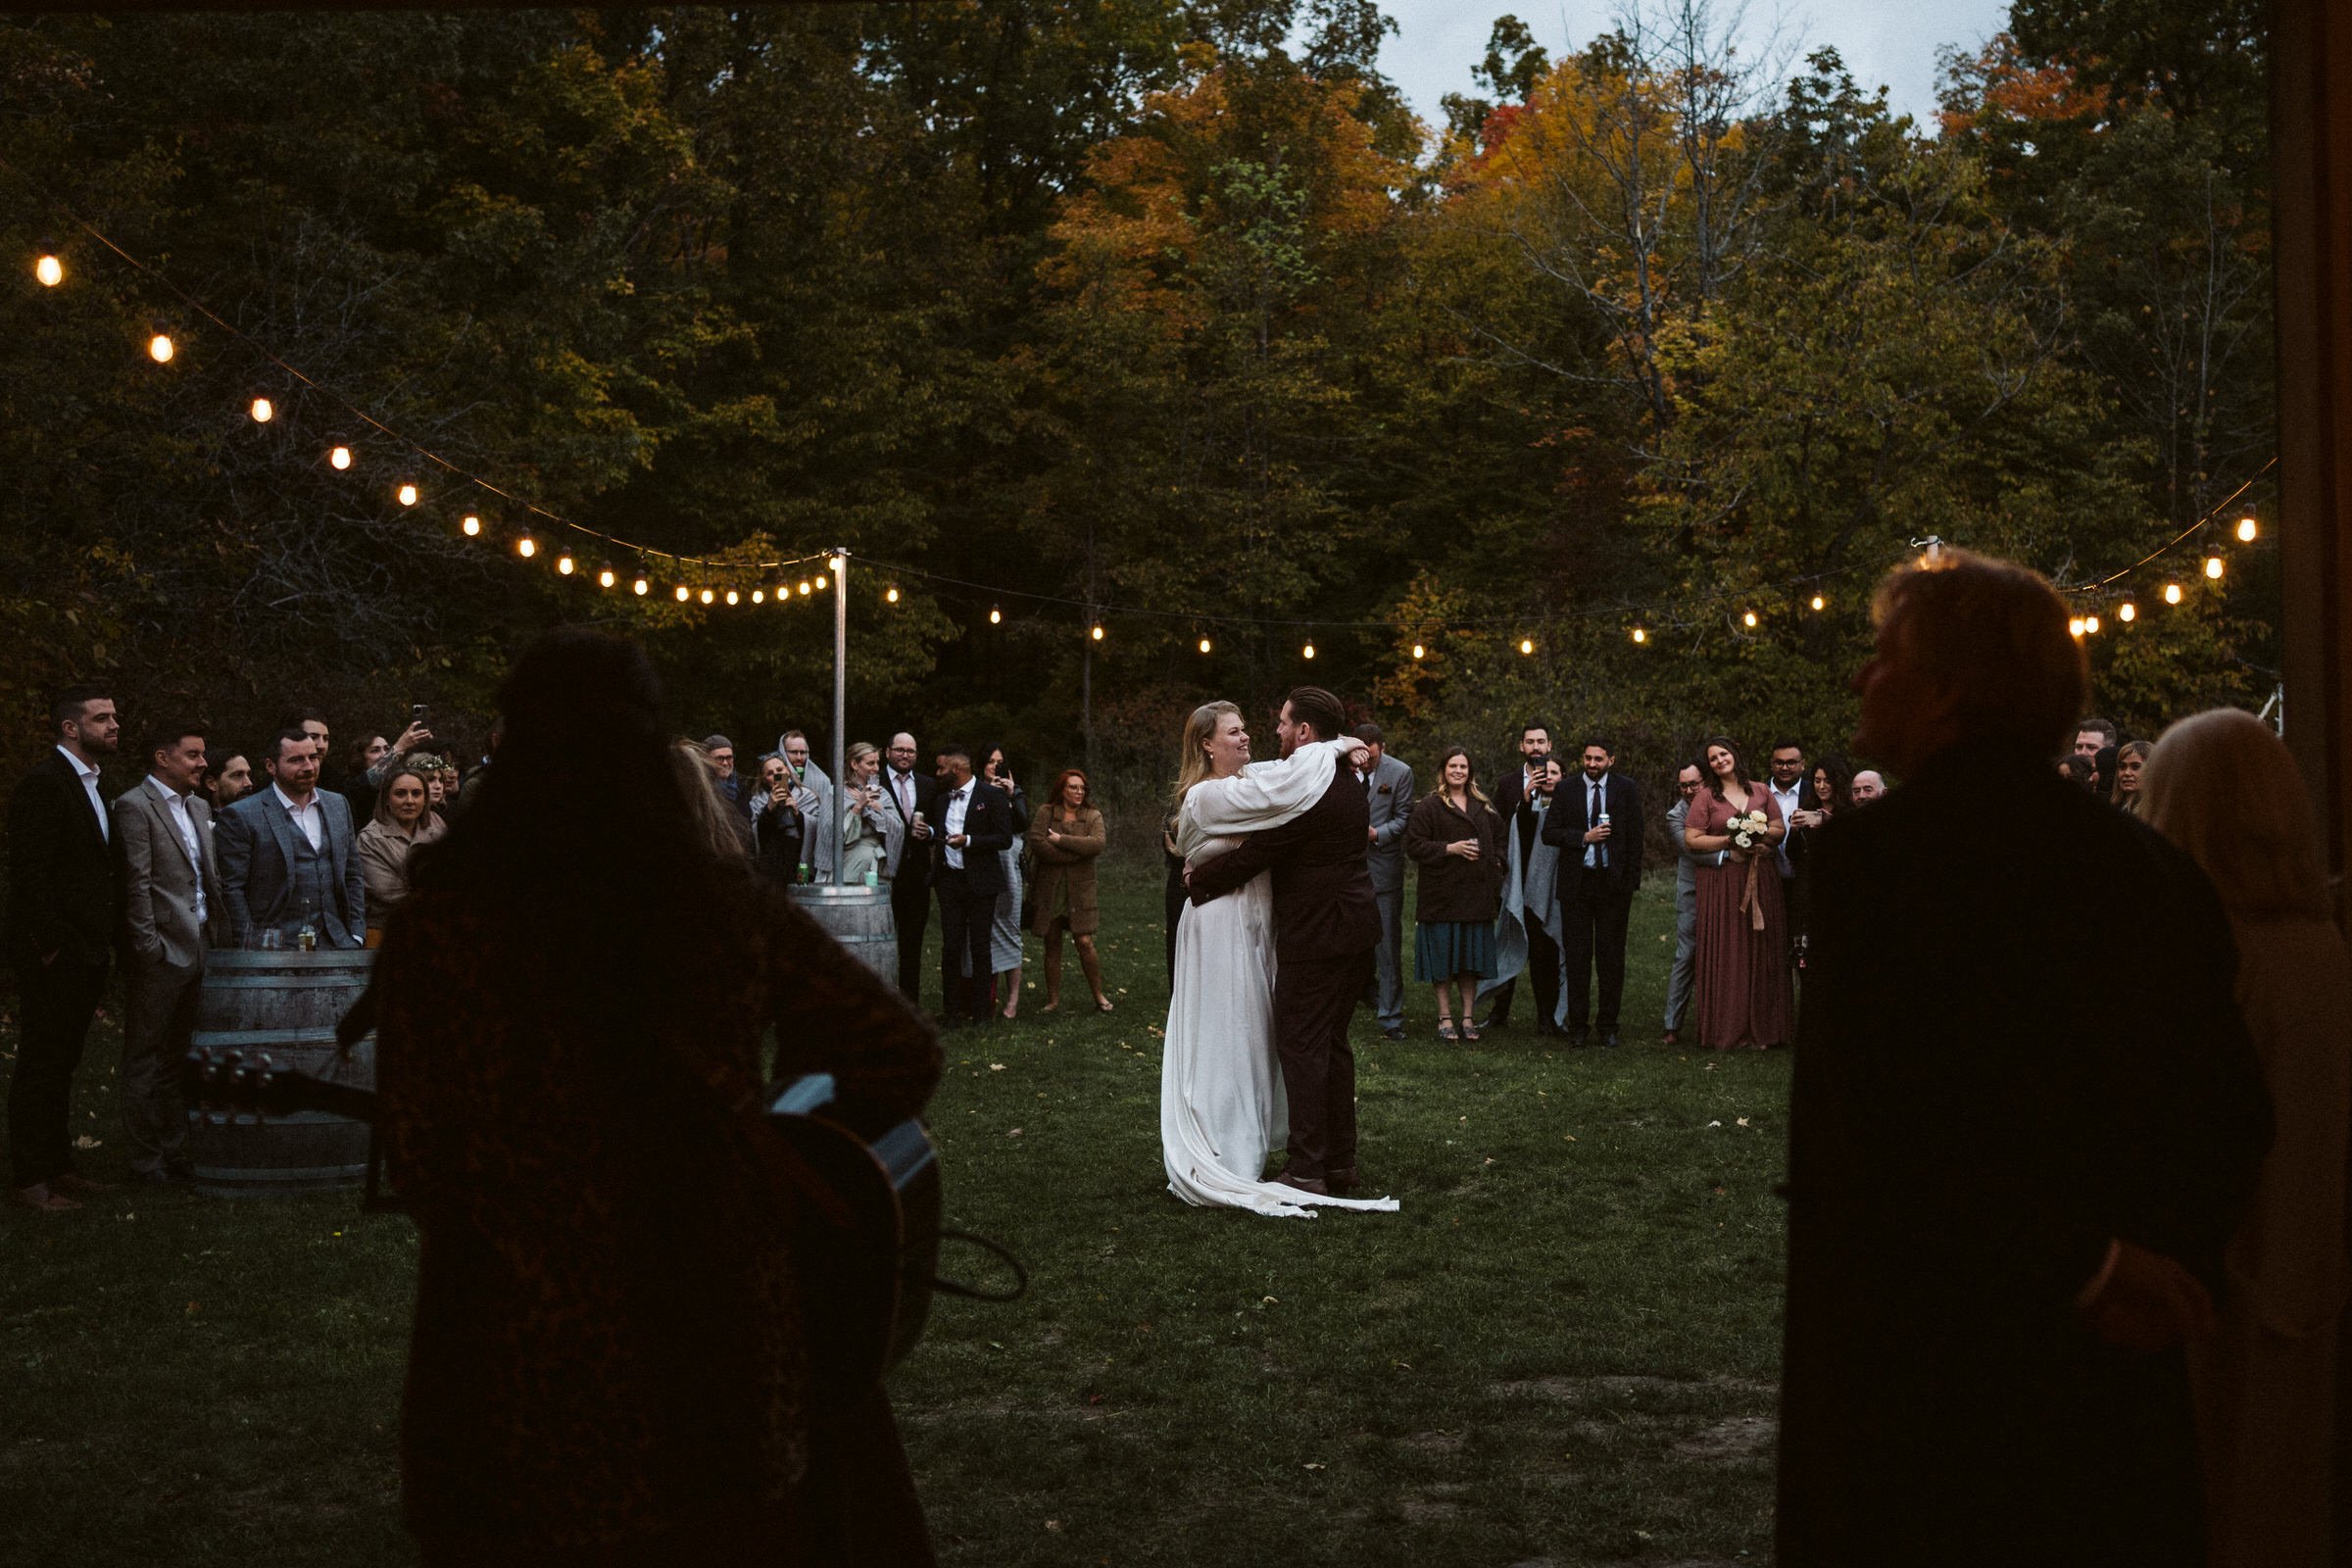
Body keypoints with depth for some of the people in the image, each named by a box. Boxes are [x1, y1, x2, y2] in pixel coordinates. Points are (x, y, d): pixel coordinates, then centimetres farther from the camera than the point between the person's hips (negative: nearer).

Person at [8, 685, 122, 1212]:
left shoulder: (92, 786, 15)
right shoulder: (44, 783, -14)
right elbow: (28, 872, -18)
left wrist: (106, 939, 12)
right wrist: (51, 945, -19)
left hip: (87, 951, 9)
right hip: (54, 955, -9)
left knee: (62, 1063, 15)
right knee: (39, 1064, -1)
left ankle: (57, 1166, 24)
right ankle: (28, 1178, 5)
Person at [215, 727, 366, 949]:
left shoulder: (338, 805, 15)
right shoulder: (240, 816, -2)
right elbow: (231, 889, -4)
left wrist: (356, 937, 9)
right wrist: (250, 952, -10)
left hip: (335, 944, 4)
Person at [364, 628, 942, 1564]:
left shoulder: (437, 926, -10)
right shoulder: (733, 907, -5)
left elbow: (419, 1161, -10)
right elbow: (903, 1058, -1)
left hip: (529, 1376, -1)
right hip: (726, 1353, 2)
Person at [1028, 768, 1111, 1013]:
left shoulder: (1093, 816, 5)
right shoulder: (1045, 813, 3)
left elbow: (1097, 844, -13)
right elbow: (1037, 844, -12)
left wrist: (1061, 840, -12)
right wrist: (1076, 853, -12)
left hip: (1080, 889, -1)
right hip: (1050, 889, 1)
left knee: (1084, 942, -7)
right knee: (1052, 945, 5)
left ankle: (1099, 996, 5)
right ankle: (1053, 1000, 12)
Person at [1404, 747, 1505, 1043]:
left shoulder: (1484, 806, 14)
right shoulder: (1429, 806, -2)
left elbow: (1498, 839, 24)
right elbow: (1414, 844, -8)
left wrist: (1496, 864, 6)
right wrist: (1450, 849, -14)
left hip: (1476, 893, 4)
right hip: (1442, 893, -4)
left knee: (1472, 956, 6)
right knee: (1443, 954, -1)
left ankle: (1468, 1018, 12)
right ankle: (1445, 1017, 7)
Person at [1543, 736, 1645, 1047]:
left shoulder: (1627, 789, 4)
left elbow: (1635, 837, 3)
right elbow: (1549, 834, 1)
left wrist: (1631, 881, -3)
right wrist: (1584, 837, -13)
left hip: (1614, 882, 0)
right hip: (1576, 882, 0)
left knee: (1611, 957, 3)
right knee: (1577, 957, 3)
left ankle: (1608, 1026, 11)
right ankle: (1578, 1025, 10)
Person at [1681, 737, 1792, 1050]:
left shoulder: (1761, 792, 12)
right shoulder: (1706, 797, 3)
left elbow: (1780, 830, 12)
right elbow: (1691, 839, -4)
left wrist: (1761, 833, -9)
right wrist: (1730, 841, -12)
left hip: (1761, 880, 3)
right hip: (1722, 881, -3)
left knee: (1762, 952, 2)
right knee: (1727, 955, -5)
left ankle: (1762, 1027, 7)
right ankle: (1729, 1030, -2)